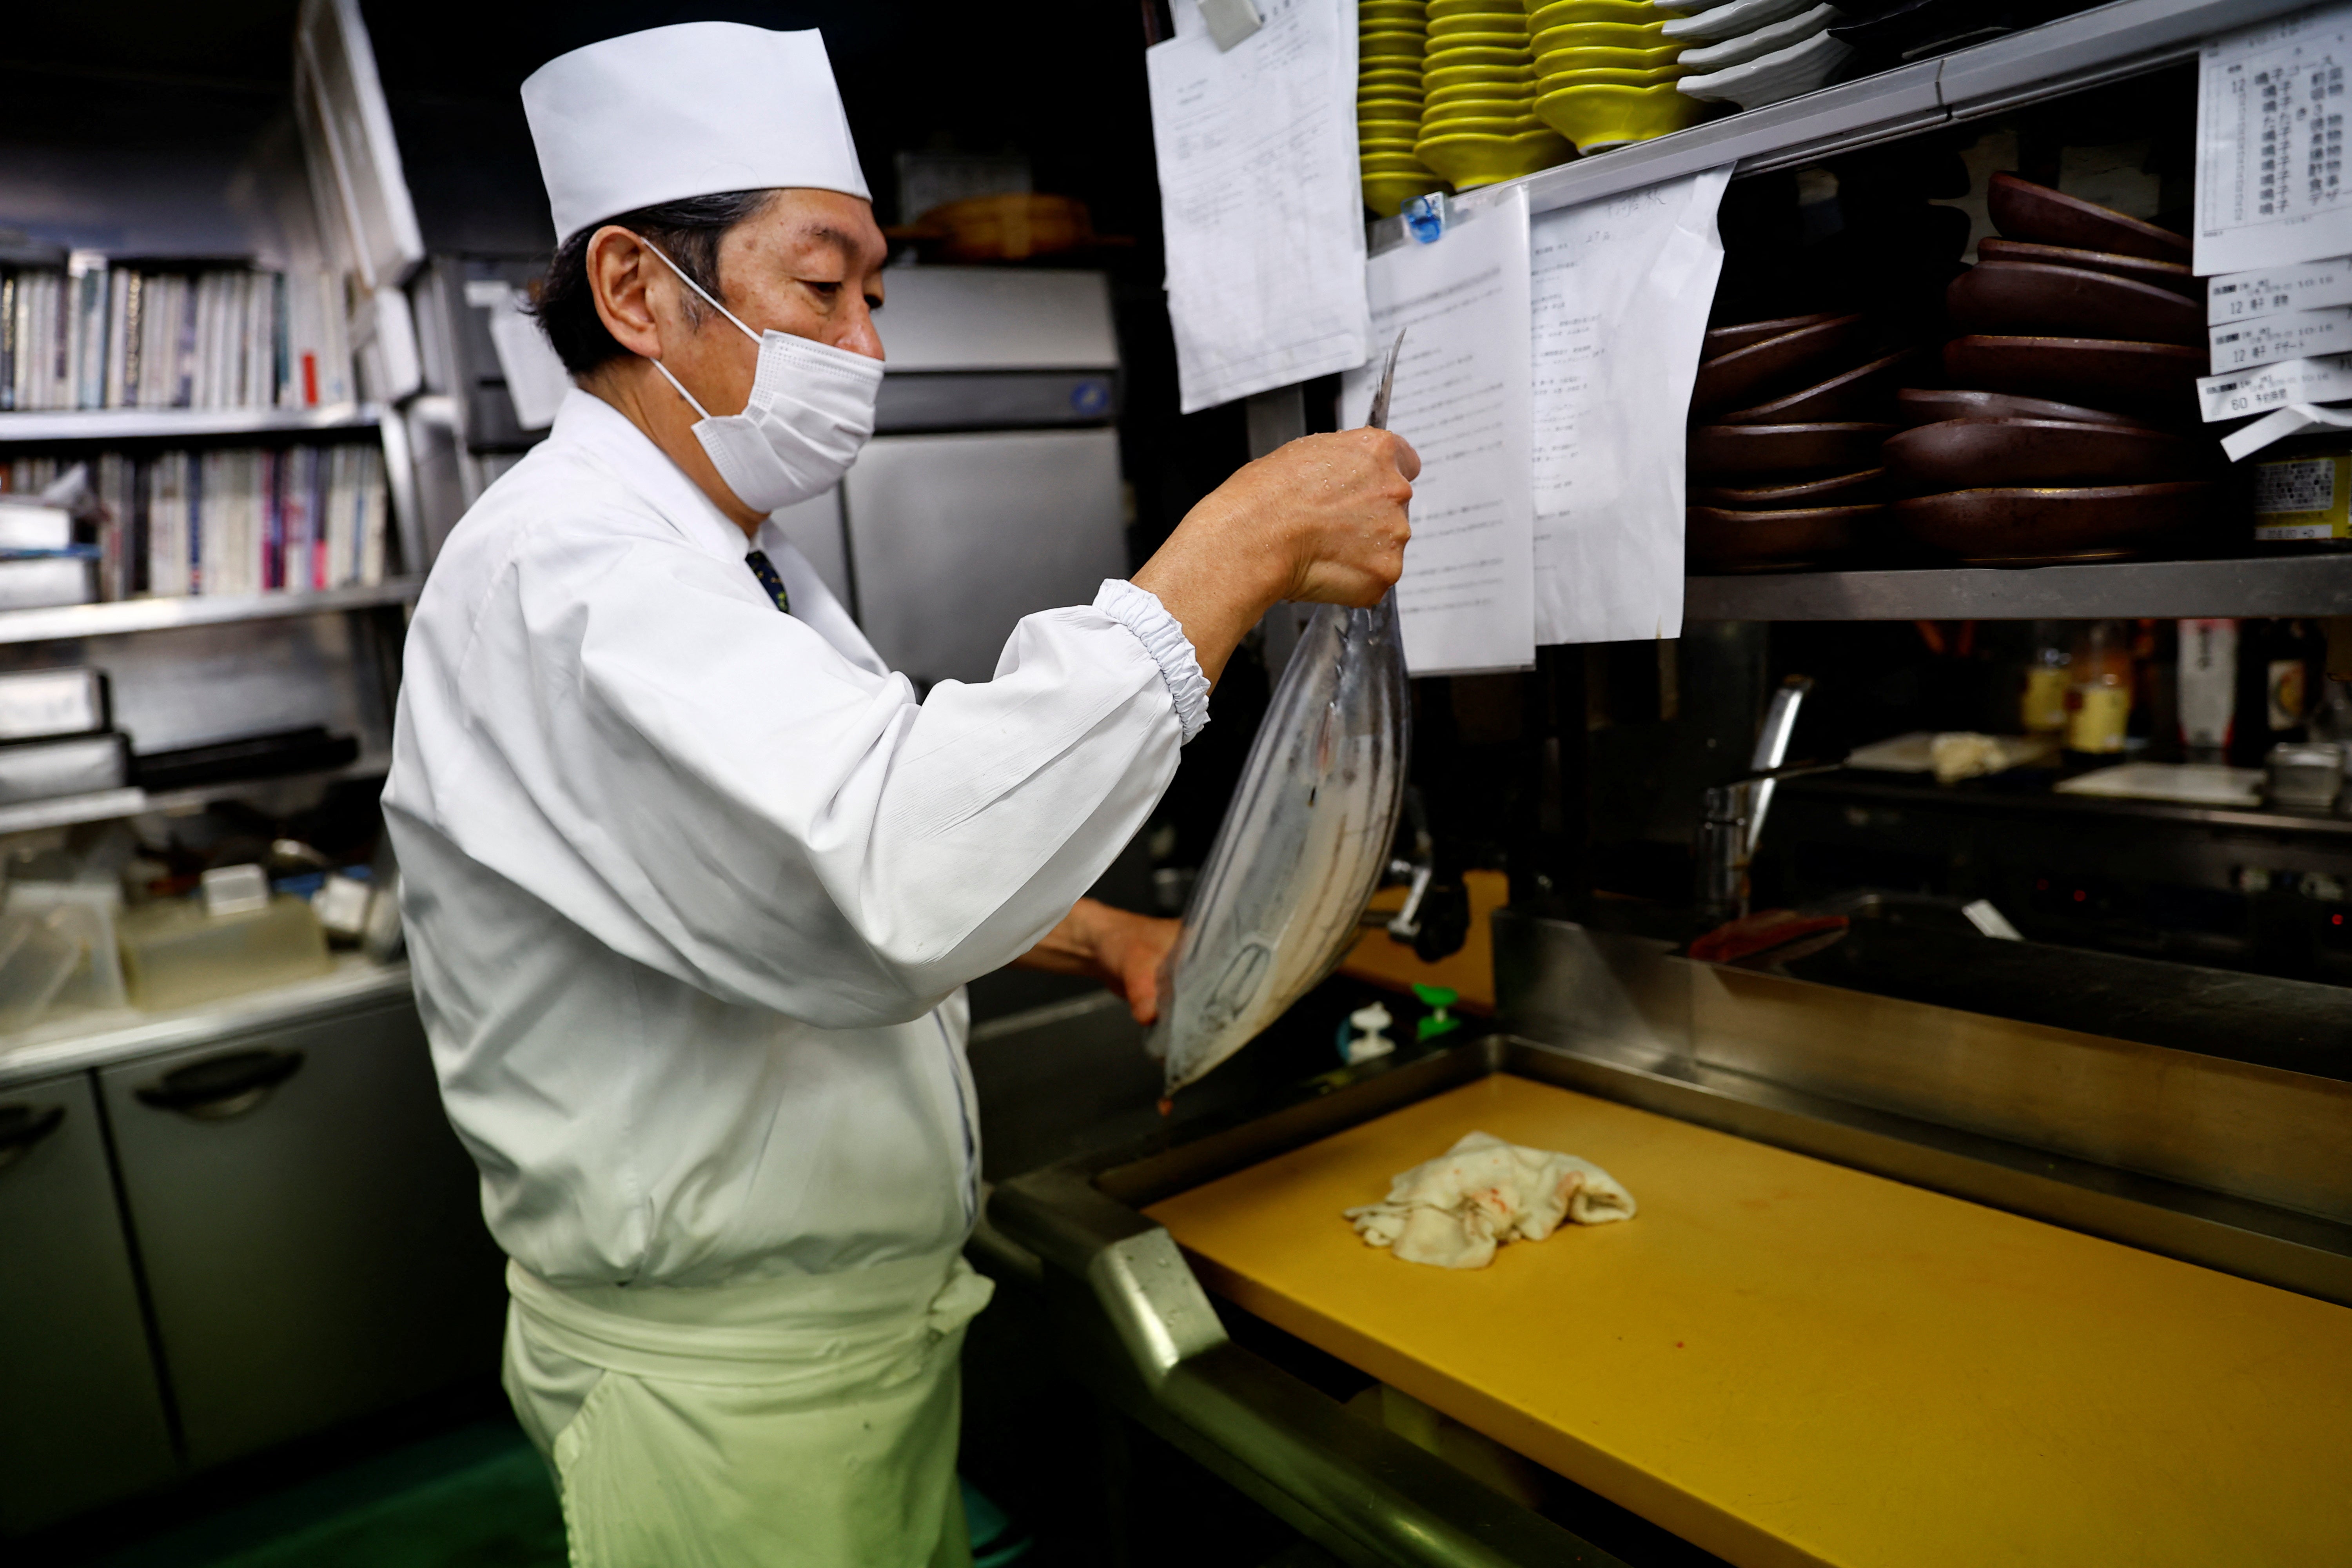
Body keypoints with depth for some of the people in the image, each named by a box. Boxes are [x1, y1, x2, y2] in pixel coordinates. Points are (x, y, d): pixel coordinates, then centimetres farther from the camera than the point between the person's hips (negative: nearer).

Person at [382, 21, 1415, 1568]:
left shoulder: (737, 562, 8)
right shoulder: (560, 573, -26)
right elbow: (881, 888, -42)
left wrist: (1090, 932, 0)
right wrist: (1245, 545, -36)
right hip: (726, 1384, -8)